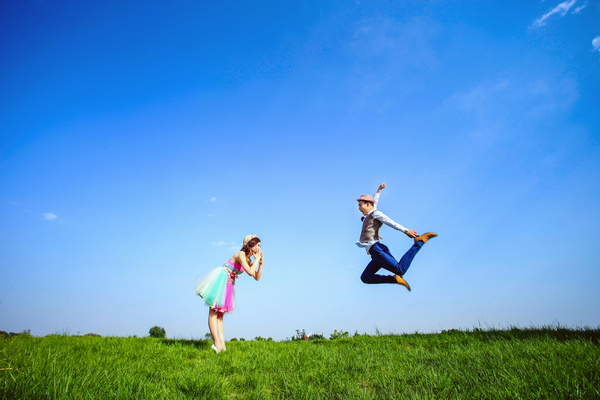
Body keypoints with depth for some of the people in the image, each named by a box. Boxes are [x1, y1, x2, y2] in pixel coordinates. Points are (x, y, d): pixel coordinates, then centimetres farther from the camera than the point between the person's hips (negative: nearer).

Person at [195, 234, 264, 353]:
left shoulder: (249, 260, 10)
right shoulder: (241, 255, -15)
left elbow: (257, 277, 12)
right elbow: (250, 272, -27)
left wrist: (260, 263, 3)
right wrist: (256, 259, -14)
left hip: (228, 284, 9)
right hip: (220, 280, -9)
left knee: (220, 313, 6)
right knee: (213, 312, -7)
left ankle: (222, 344, 4)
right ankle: (217, 343, -13)